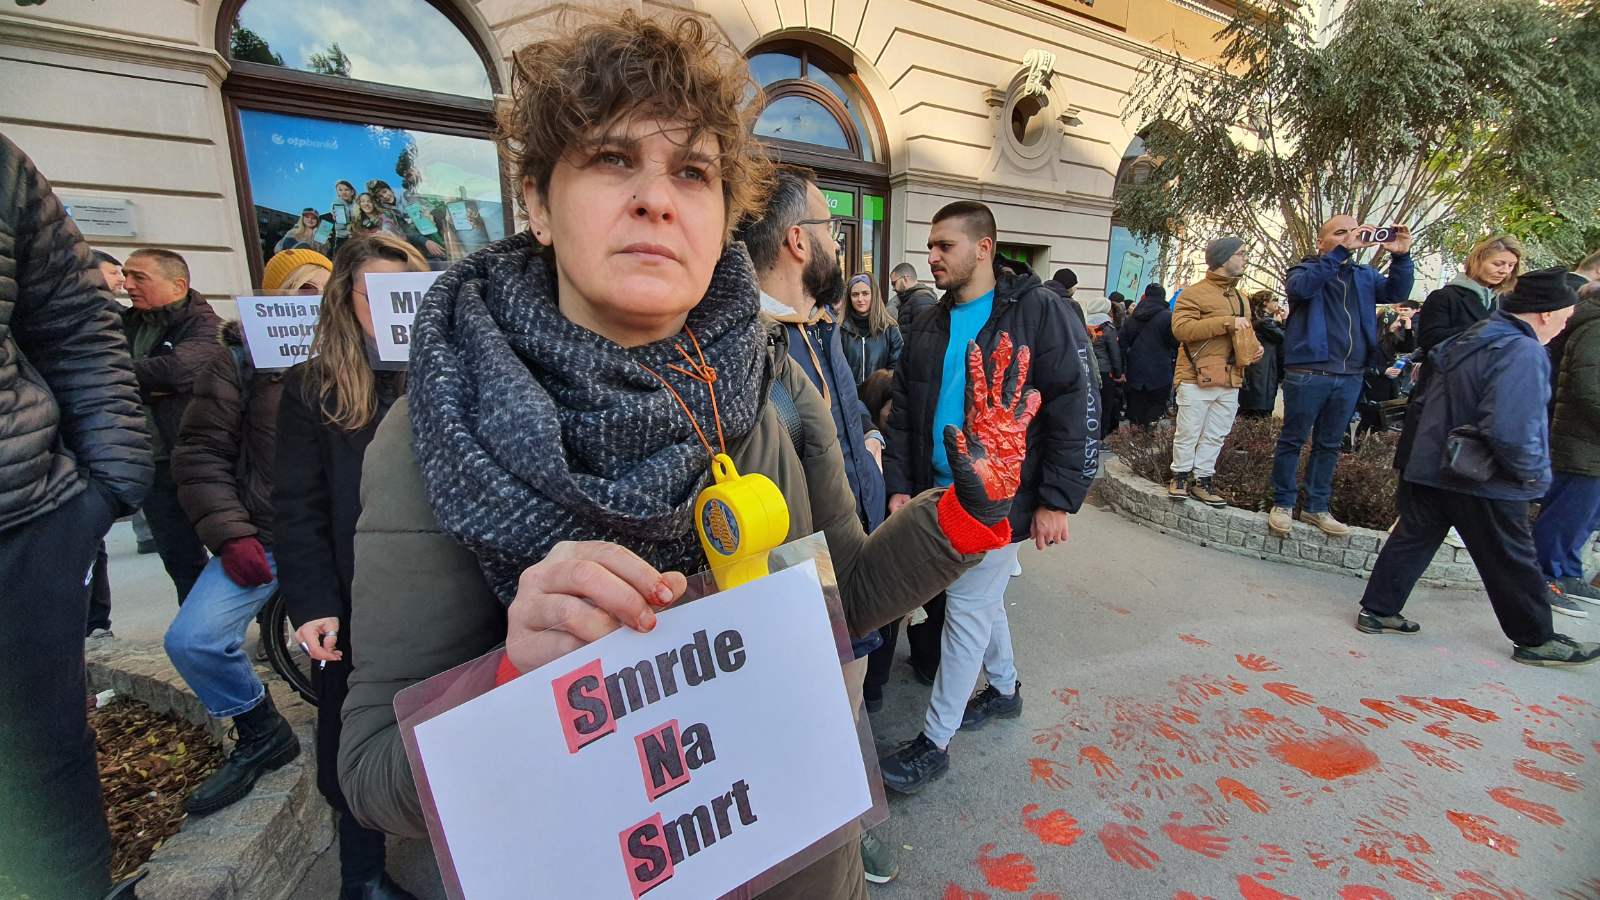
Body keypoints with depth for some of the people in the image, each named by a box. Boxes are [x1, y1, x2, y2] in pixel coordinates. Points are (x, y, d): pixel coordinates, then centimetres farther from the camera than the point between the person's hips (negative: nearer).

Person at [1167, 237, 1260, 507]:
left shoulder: (1240, 298, 19)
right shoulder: (1194, 293, -6)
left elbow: (1245, 333, 32)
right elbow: (1181, 328, -20)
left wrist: (1254, 347, 9)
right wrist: (1227, 322, -21)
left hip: (1230, 382, 7)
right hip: (1197, 379, -7)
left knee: (1215, 436, 10)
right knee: (1188, 433, 0)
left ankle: (1202, 479, 20)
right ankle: (1180, 475, 15)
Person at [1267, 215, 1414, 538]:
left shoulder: (1364, 275, 16)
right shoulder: (1305, 269, 3)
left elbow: (1396, 293, 1)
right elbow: (1301, 287, -21)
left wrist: (1401, 256, -12)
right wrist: (1341, 251, -23)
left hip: (1351, 376, 6)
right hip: (1308, 373, -5)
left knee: (1329, 445, 12)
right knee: (1292, 441, 2)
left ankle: (1316, 507, 21)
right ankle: (1283, 504, 12)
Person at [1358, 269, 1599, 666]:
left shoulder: (1466, 341, 8)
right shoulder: (1522, 352, -19)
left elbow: (1422, 404, 15)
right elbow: (1510, 429, -27)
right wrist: (1536, 476, -13)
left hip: (1430, 467, 7)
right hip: (1484, 483, -7)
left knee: (1412, 539, 12)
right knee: (1513, 562, 10)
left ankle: (1377, 611, 16)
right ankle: (1536, 640, 26)